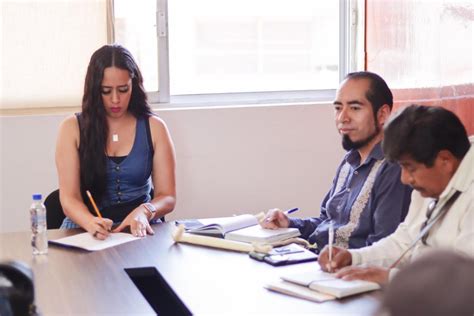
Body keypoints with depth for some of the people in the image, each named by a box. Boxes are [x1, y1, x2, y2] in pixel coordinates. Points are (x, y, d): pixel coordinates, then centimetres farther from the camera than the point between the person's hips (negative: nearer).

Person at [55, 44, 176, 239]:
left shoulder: (154, 128, 6)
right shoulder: (72, 128, 3)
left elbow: (167, 197, 4)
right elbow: (69, 198, -4)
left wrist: (144, 212, -19)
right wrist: (91, 222, -26)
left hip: (138, 229, 1)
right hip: (84, 228, -1)